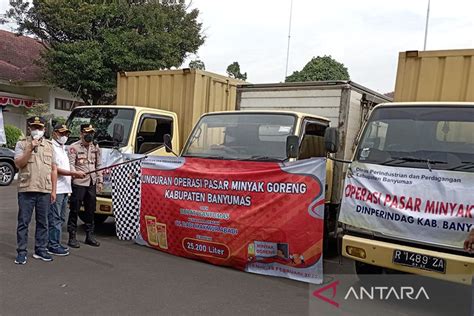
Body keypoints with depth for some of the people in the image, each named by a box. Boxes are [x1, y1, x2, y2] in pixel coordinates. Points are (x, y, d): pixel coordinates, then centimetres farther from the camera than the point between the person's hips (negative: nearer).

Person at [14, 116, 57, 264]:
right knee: (23, 222, 2)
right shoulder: (22, 144, 4)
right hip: (26, 190, -3)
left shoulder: (49, 146, 13)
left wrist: (53, 190, 7)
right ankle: (21, 252, 11)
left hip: (45, 191, 3)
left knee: (43, 222, 9)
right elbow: (18, 164, -8)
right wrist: (30, 149, -16)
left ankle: (40, 250, 19)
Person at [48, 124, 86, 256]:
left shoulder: (63, 148, 21)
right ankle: (53, 246, 1)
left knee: (61, 218, 14)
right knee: (55, 218, -5)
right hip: (56, 189, -10)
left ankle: (56, 243, 23)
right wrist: (74, 173, -19)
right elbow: (54, 169, -17)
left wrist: (75, 173, 11)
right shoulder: (52, 147, -10)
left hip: (64, 189, 10)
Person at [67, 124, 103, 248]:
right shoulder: (74, 147, -4)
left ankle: (89, 236, 21)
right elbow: (70, 164, -10)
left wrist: (100, 181, 13)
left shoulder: (96, 147, 14)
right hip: (78, 183, -5)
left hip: (92, 183, 6)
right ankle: (72, 237, 8)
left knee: (90, 210, 11)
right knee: (75, 210, -1)